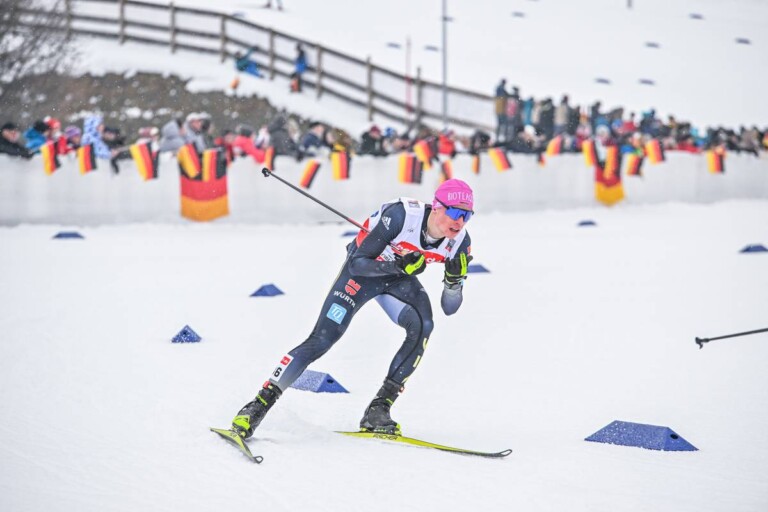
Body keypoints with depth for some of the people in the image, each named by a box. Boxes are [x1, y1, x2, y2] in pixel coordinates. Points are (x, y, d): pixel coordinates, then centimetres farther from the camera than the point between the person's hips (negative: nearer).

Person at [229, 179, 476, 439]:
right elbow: (357, 264, -28)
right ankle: (260, 404, -4)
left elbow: (449, 308, -12)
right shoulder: (399, 215, -35)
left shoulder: (460, 241, -20)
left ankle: (378, 409, -19)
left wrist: (454, 279, -33)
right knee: (321, 341, -14)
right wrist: (399, 266, -43)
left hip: (400, 279, 4)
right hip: (363, 270, -4)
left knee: (422, 326, -26)